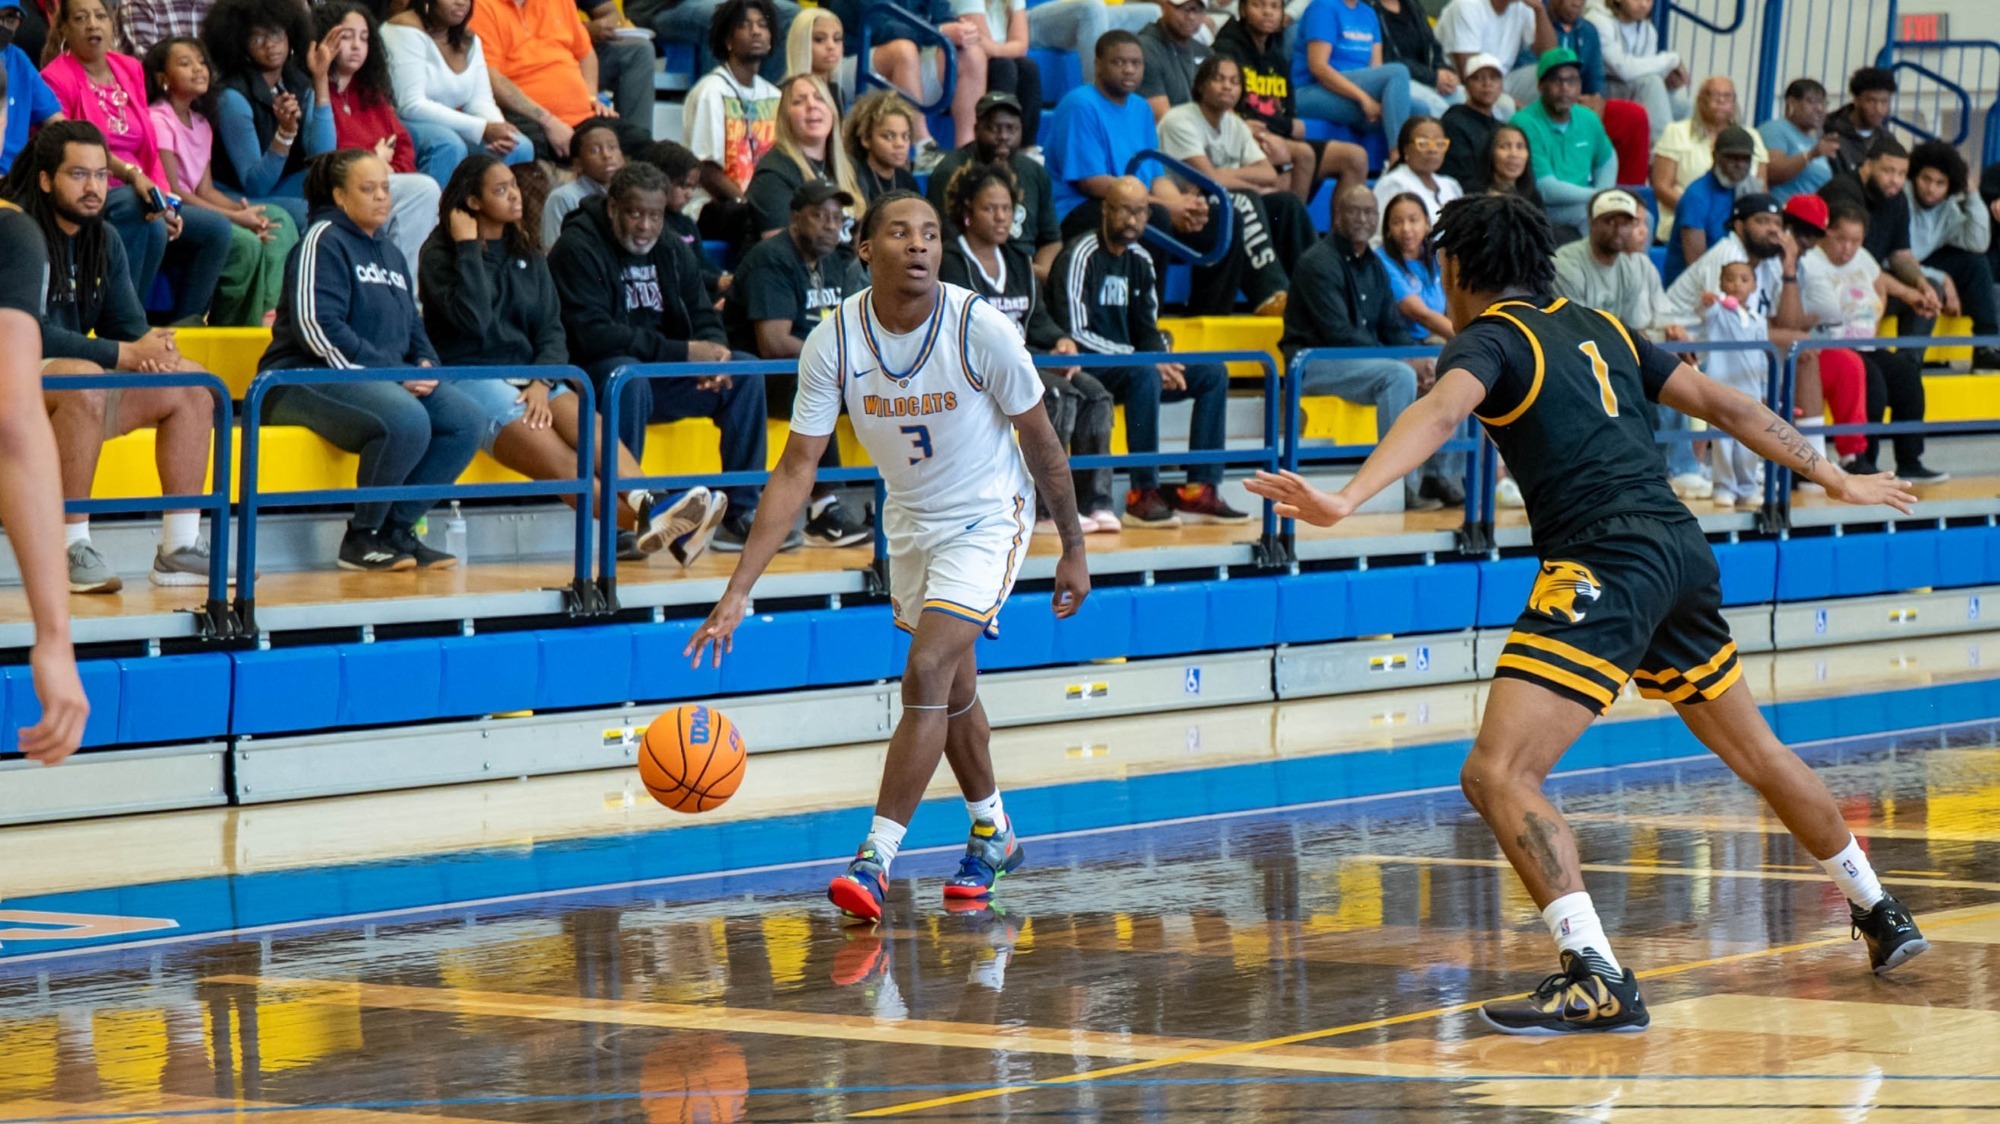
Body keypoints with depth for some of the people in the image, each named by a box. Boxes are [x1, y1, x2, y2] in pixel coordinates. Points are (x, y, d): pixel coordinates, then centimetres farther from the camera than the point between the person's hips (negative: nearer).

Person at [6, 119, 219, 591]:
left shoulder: (105, 239, 10)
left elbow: (127, 324, 10)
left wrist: (150, 348, -16)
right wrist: (125, 354, -26)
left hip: (79, 392, 9)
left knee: (191, 385, -2)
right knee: (84, 379, -38)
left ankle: (178, 548, -4)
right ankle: (70, 549, -34)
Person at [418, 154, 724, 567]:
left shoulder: (527, 258, 19)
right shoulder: (439, 255, 1)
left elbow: (551, 331, 11)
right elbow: (472, 319, -16)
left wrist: (542, 382, -8)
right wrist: (469, 249, -12)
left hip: (529, 375, 5)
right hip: (468, 378, -5)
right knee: (558, 459, -29)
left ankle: (650, 512, -49)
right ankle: (642, 522, -47)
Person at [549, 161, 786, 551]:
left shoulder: (672, 253, 11)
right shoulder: (578, 249, -13)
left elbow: (705, 321, 10)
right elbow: (591, 335, -23)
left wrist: (713, 353, -18)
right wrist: (682, 353, -26)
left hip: (660, 377, 7)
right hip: (595, 376, -7)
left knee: (746, 372, -8)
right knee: (629, 376, -39)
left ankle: (740, 515, -8)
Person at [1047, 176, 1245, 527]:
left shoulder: (1140, 260, 12)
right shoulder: (1081, 256, -13)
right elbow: (1075, 333, -20)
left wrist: (1164, 363, -8)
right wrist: (1143, 360, -21)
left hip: (1128, 367, 9)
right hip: (1086, 368, -9)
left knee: (1213, 374, -2)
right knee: (1144, 375, -36)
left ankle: (1199, 491, -9)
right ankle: (1143, 494, -33)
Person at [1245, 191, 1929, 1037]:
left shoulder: (1489, 339, 0)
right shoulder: (1598, 329, 21)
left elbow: (1440, 413, -22)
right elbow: (1724, 404, 24)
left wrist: (1346, 500, -37)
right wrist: (1834, 479, 34)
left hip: (1605, 568, -8)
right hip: (1682, 553, 8)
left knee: (1497, 775, -13)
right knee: (1755, 753, 26)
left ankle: (1598, 982, -26)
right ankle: (1880, 915, 41)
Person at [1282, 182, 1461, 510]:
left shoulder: (1373, 266, 15)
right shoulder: (1319, 262, -12)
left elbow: (1394, 328, 16)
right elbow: (1339, 334, -20)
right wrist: (1401, 361, -22)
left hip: (1363, 360, 9)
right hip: (1314, 362, -9)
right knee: (1398, 376, -31)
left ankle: (1441, 477, 2)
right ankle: (1403, 487, -30)